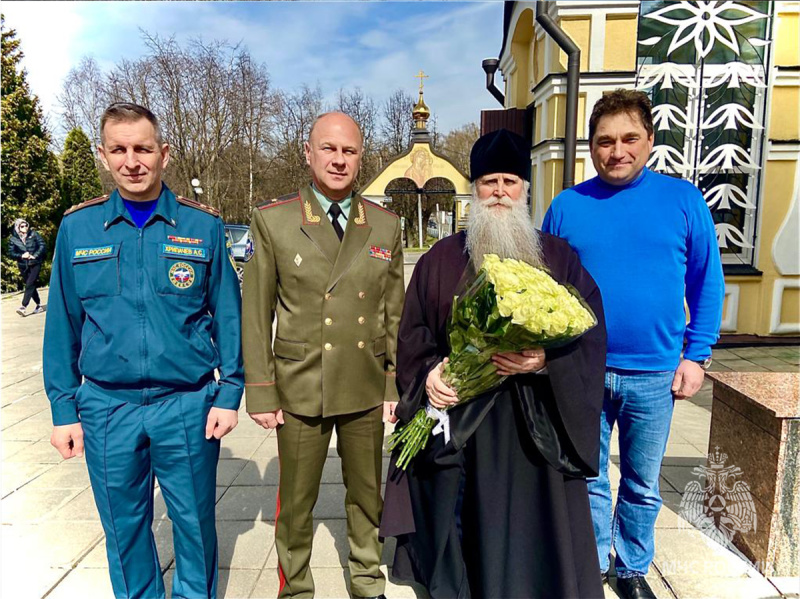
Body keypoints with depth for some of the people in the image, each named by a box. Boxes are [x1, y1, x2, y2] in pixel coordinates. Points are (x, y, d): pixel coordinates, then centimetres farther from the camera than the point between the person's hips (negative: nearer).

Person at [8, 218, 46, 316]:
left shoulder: (33, 234, -3)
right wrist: (21, 256, -16)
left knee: (30, 284, -14)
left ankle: (24, 307, -18)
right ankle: (39, 305, 23)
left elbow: (42, 245, -6)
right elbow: (11, 253, 2)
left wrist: (35, 255, -16)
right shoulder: (13, 239, 1)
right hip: (23, 266, 3)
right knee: (31, 286, 11)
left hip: (35, 264, -3)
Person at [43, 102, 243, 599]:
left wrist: (229, 394, -4)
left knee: (195, 523, 14)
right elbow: (63, 325, 4)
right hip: (106, 408, 2)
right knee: (124, 529, 17)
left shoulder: (203, 224, -3)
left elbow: (228, 314, -1)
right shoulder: (78, 228, 1)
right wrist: (64, 408, 4)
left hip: (189, 405, -1)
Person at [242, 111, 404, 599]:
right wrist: (260, 392, -5)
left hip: (367, 390, 2)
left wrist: (395, 383, 3)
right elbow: (256, 313, -4)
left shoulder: (386, 225, 1)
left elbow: (395, 313, 5)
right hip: (300, 390, -2)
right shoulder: (272, 220, -5)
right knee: (296, 504, 13)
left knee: (367, 495, 19)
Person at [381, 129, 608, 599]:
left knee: (529, 534, 10)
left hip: (533, 425, 0)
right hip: (458, 422, 1)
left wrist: (545, 361, -20)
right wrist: (428, 371, -10)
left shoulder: (560, 257, 3)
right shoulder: (442, 258, 6)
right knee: (466, 529, 13)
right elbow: (413, 330, 8)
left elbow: (591, 335, -2)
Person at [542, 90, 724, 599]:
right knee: (589, 482, 14)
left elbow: (708, 283, 2)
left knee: (643, 486, 18)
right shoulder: (568, 205, -1)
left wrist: (696, 356, -3)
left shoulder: (683, 199, -2)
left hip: (655, 375, 0)